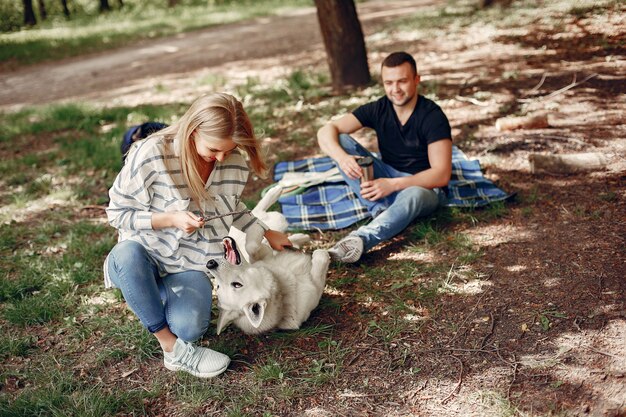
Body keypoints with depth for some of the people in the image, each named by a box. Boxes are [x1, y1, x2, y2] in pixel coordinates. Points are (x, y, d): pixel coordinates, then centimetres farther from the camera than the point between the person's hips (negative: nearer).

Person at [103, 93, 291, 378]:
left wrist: (267, 234, 18)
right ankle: (172, 348, -24)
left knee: (188, 329, -27)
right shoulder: (151, 154, -19)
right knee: (128, 254, -40)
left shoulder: (234, 163, -4)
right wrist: (171, 219, -24)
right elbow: (117, 213, -12)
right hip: (144, 259, -2)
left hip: (191, 266, 3)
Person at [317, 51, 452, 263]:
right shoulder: (378, 109, -3)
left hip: (424, 187, -4)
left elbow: (442, 175, -21)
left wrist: (393, 185, -33)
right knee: (341, 141, -15)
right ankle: (379, 210, -27)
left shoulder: (433, 116, -15)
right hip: (387, 181, 5)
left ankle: (360, 239, -61)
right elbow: (326, 131, -12)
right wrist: (342, 158, -34)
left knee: (413, 195, -42)